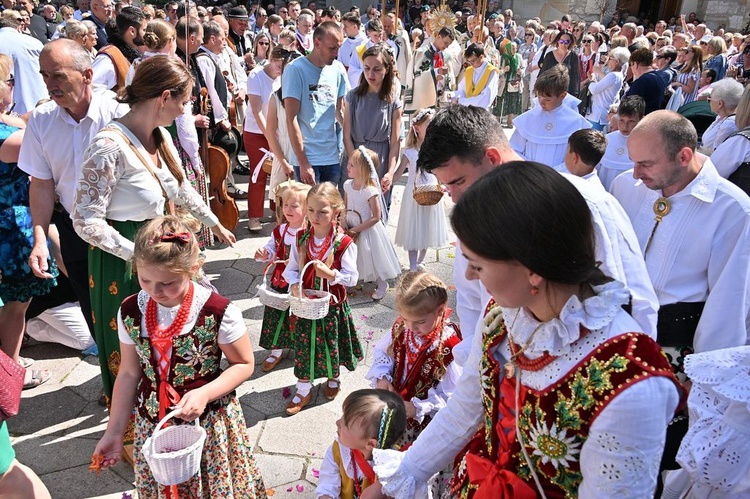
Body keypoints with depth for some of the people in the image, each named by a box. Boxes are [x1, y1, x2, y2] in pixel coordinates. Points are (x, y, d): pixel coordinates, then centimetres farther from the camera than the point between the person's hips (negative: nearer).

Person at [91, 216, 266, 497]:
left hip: (210, 422, -3)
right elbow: (129, 374, 4)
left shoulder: (218, 312, -20)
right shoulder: (131, 312, -7)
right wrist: (114, 431, 7)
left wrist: (205, 394, -23)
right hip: (153, 424, 3)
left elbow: (244, 364, -8)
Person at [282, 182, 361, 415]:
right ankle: (303, 389, 28)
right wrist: (295, 285, -17)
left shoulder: (344, 243, -17)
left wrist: (331, 274, -30)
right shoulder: (301, 238, -5)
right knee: (303, 345, 10)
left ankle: (333, 379, 45)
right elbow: (291, 269, 2)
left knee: (331, 343, 16)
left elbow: (352, 277, -13)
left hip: (333, 304, -2)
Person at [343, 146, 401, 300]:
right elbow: (344, 208, 4)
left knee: (372, 256, 7)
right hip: (352, 230, 6)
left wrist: (356, 229, -22)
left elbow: (376, 217, -23)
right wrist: (345, 226, -8)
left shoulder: (371, 191, -25)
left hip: (367, 230, -6)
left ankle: (382, 285, 26)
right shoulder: (348, 185, -5)